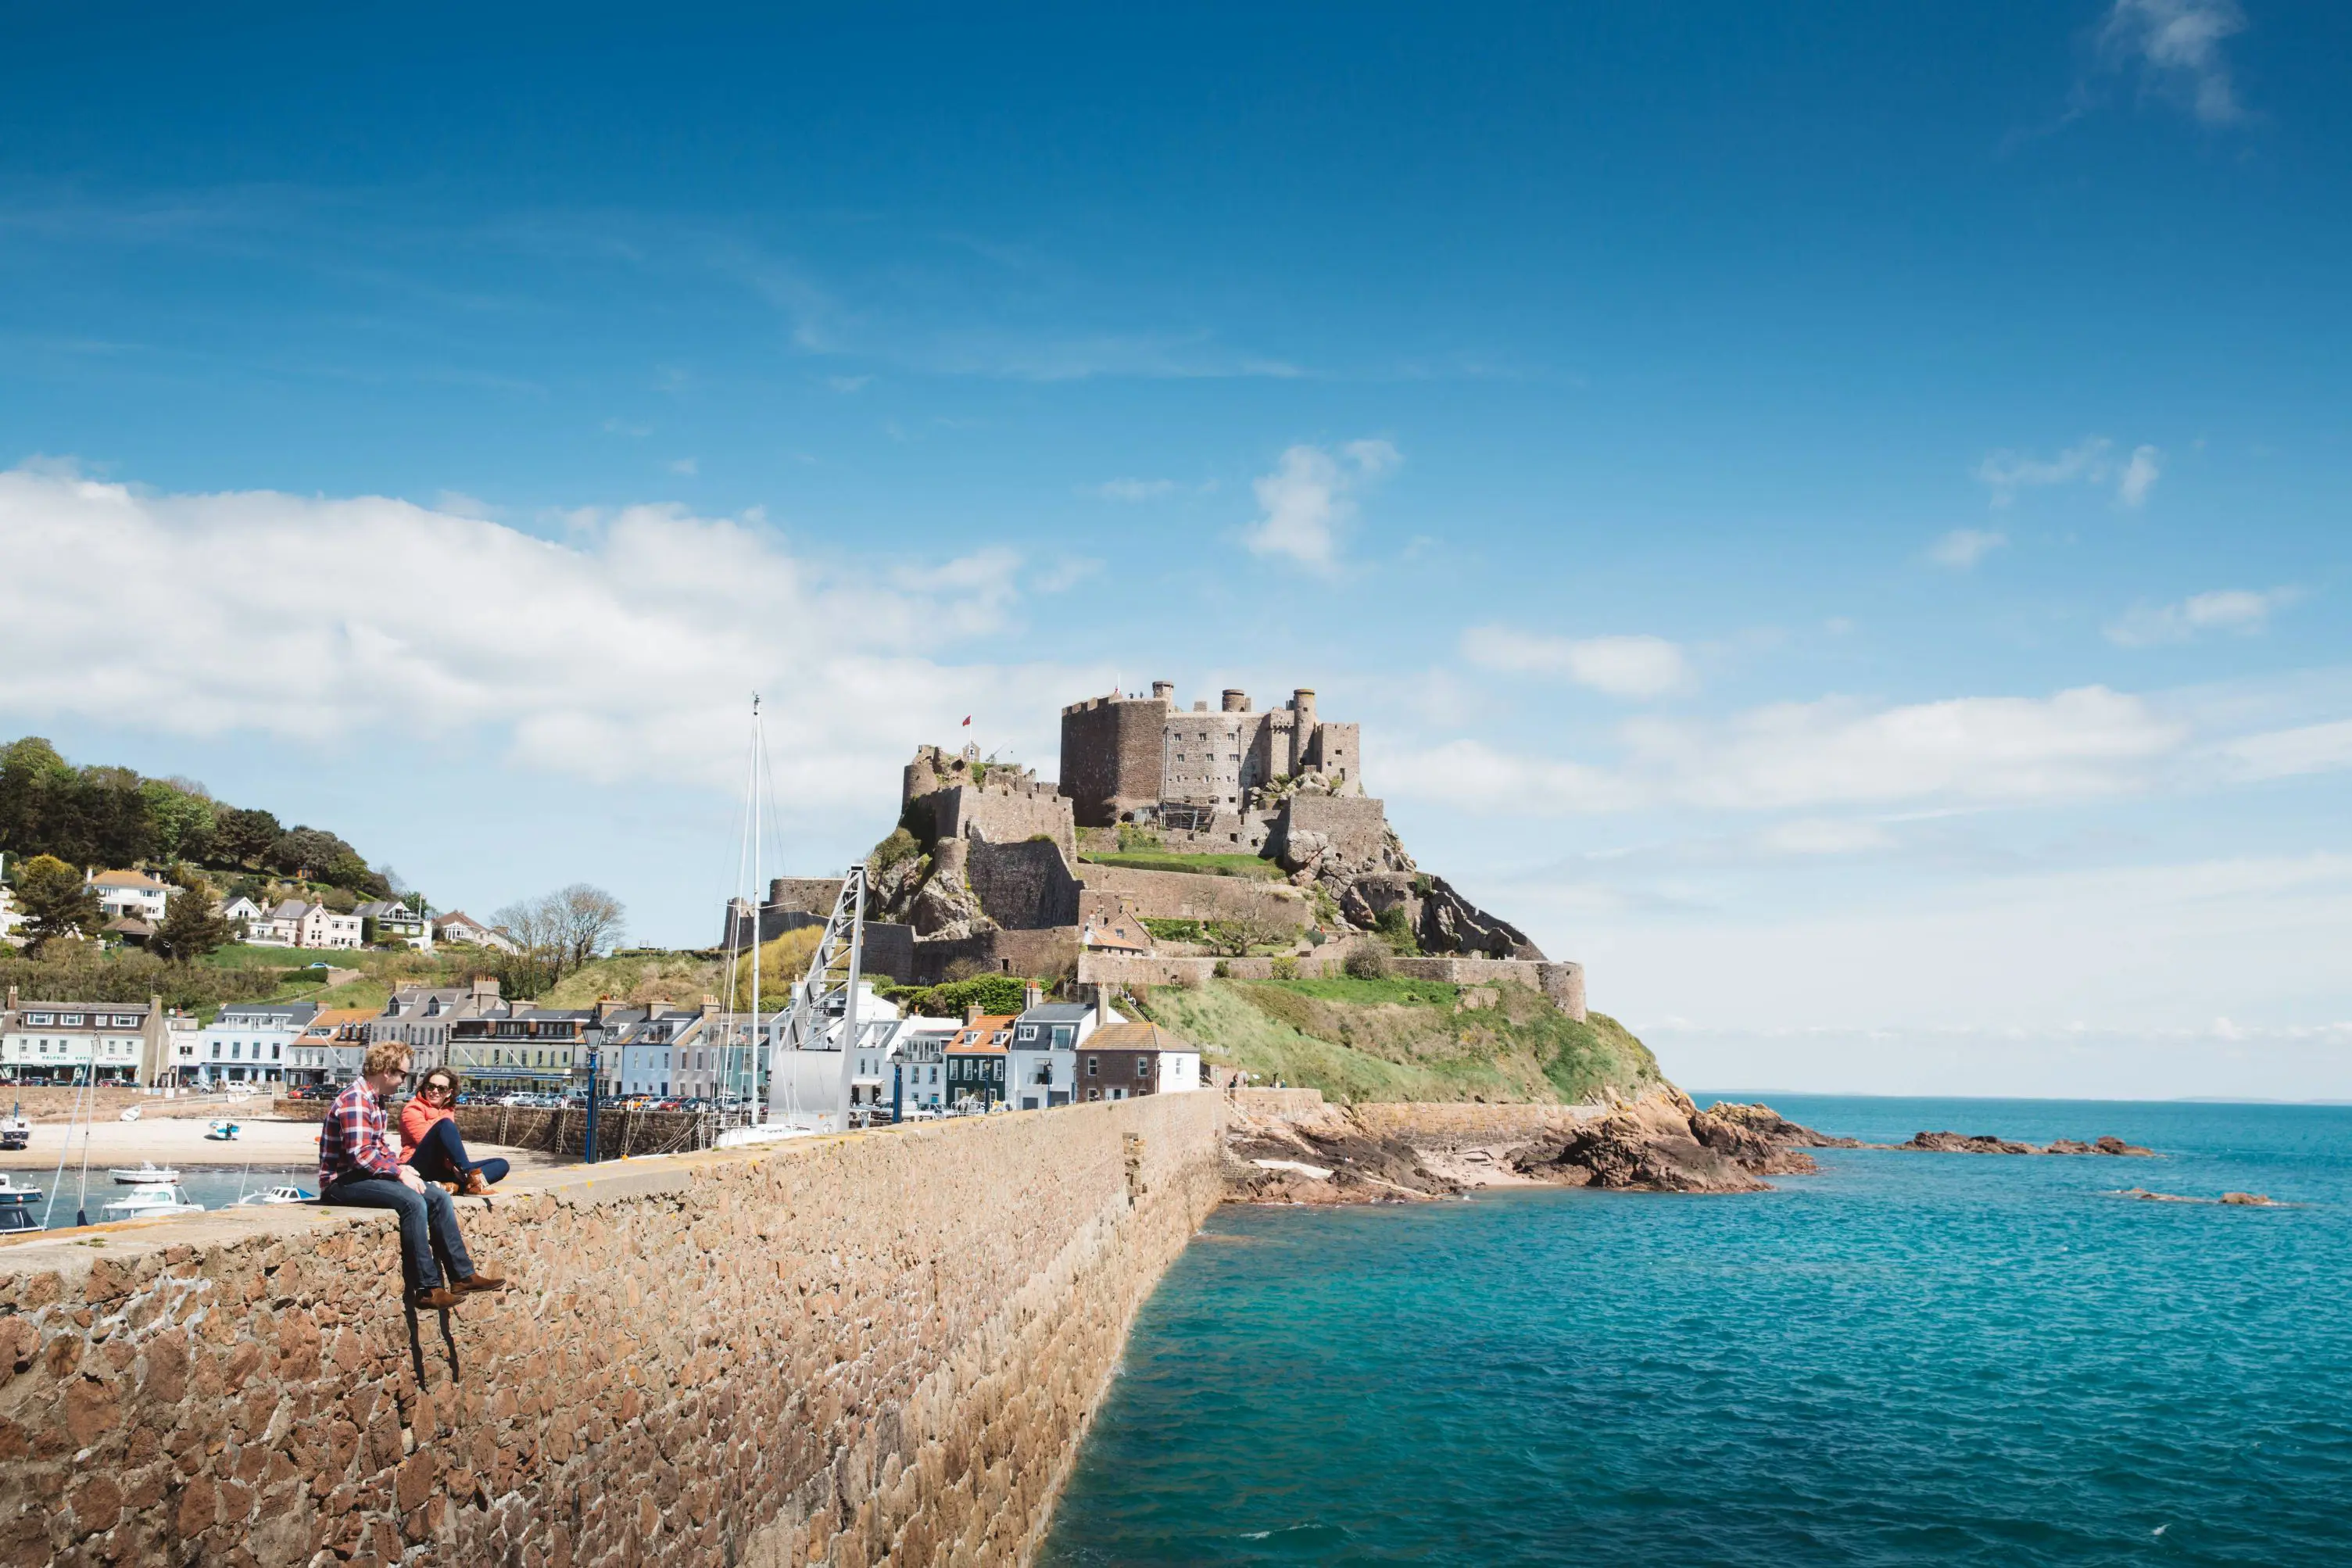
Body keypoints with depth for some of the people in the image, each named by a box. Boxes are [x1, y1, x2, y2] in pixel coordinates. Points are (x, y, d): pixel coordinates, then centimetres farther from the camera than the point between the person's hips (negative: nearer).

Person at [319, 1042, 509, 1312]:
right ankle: (427, 1288, -27)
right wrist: (399, 1173, -18)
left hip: (366, 1174, 11)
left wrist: (399, 1165, 3)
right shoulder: (355, 1100, -18)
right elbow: (359, 1154, -25)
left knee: (439, 1198, 0)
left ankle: (462, 1275, 0)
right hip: (343, 1181, -11)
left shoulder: (375, 1100, 16)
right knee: (412, 1201, -30)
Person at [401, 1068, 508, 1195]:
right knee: (445, 1124, -28)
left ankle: (452, 1185, -34)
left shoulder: (448, 1111, 21)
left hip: (443, 1171, 7)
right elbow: (429, 1140, -13)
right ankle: (471, 1177, -40)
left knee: (501, 1165, -7)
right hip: (421, 1169, -7)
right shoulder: (413, 1109, 1)